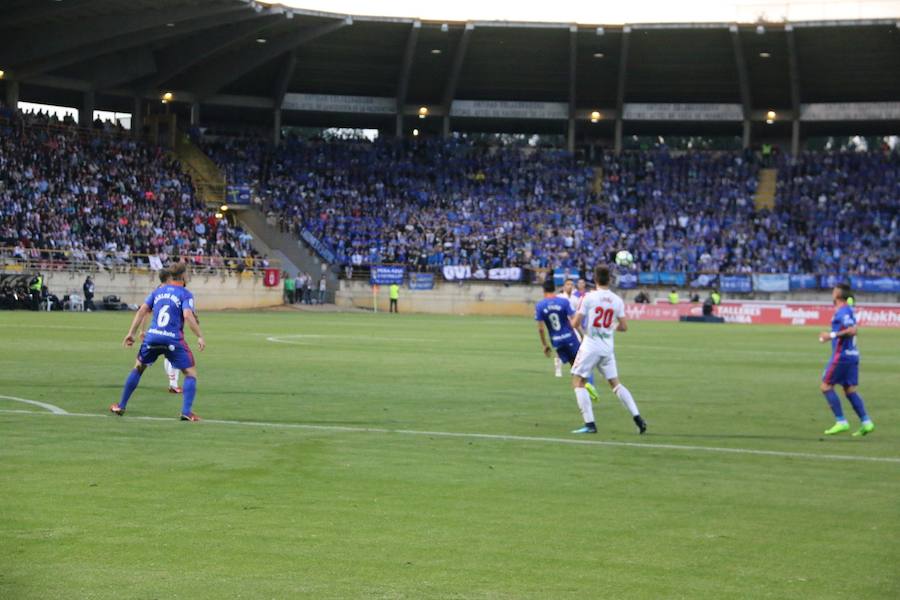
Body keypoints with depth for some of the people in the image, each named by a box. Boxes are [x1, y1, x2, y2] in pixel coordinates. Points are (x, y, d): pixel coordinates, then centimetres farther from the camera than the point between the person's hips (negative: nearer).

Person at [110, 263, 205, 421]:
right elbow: (188, 315, -16)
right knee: (191, 372, 8)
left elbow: (142, 310, 9)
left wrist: (131, 333, 9)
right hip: (173, 340, -4)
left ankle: (121, 406, 27)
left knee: (138, 368, 24)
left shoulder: (158, 291, 16)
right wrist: (200, 336, -15)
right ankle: (186, 411, -7)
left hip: (152, 337, 4)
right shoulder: (185, 294, 1)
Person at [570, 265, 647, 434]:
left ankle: (590, 424, -4)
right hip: (607, 348, 5)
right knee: (615, 383, 15)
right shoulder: (617, 301, 1)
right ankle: (637, 418, 7)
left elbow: (575, 323, -9)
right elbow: (624, 327, 5)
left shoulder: (589, 297, -11)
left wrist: (573, 320, 14)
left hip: (590, 346, -5)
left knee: (578, 382, 4)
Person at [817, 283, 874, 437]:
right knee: (850, 390, 10)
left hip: (841, 355, -9)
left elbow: (852, 330, -25)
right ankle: (866, 422, 3)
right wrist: (830, 336, 25)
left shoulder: (843, 311, -14)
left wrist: (832, 335, -20)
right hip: (852, 355, 9)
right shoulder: (848, 310, 15)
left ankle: (841, 422, -5)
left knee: (826, 387, -2)